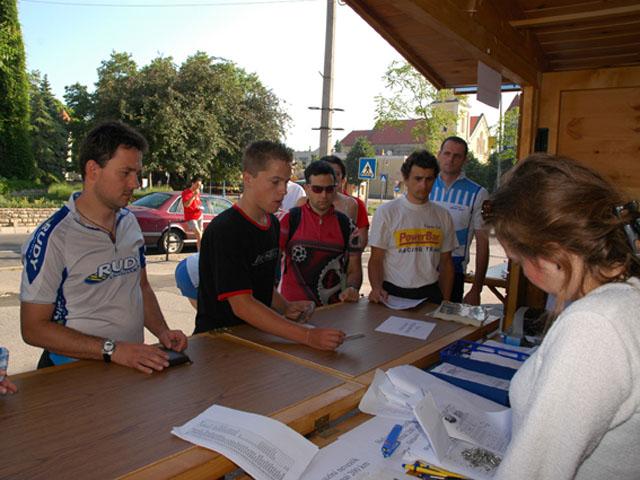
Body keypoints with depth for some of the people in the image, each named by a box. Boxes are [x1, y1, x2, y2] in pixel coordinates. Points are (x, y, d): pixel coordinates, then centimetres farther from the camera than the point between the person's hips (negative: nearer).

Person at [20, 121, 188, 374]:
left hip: (134, 363, 5)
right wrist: (113, 349, -18)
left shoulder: (130, 222, 9)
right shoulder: (52, 238, -12)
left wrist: (162, 331, 2)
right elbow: (34, 328, -10)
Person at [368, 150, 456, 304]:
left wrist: (446, 300, 6)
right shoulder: (386, 212, -4)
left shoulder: (443, 216, 7)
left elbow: (446, 262, 12)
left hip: (430, 294, 3)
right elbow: (376, 259, -4)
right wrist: (377, 288, -21)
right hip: (393, 294, -3)